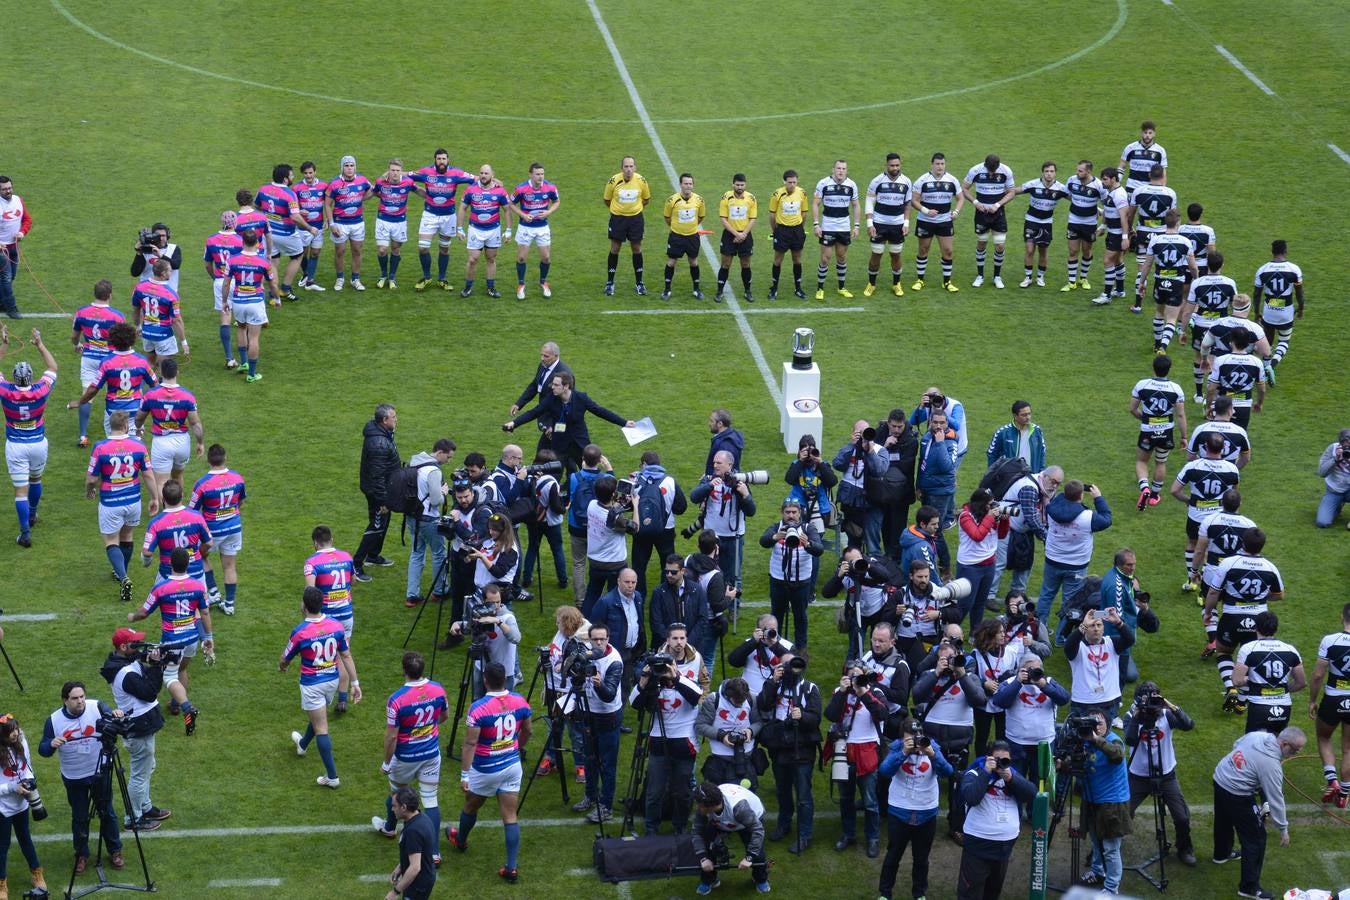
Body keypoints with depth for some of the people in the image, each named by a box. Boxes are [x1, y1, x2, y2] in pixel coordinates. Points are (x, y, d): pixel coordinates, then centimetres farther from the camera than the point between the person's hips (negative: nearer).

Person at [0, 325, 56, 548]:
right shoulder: (40, 391, -16)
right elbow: (52, 368, 1)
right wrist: (40, 344, 6)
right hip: (38, 444, 2)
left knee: (20, 489, -1)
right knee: (35, 479, 27)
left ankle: (25, 532, -6)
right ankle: (32, 515, 48)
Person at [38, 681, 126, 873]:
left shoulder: (97, 707, -13)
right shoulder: (54, 721, -11)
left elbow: (113, 718, -24)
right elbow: (43, 750, -7)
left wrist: (117, 715, -48)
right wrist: (52, 744, -30)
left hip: (100, 773, 0)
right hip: (74, 778, 0)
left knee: (107, 813, 13)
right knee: (79, 818, 12)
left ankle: (115, 851, 30)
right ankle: (81, 855, 30)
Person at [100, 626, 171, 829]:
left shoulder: (130, 661, 3)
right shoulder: (126, 674, -28)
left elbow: (148, 680, 7)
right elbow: (150, 692, -26)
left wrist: (154, 664, -11)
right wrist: (155, 666, -25)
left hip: (142, 726, 11)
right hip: (139, 730, -11)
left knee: (147, 768, 26)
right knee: (139, 774, 2)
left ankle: (145, 808, 41)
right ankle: (134, 819, 14)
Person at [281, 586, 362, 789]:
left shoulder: (300, 632, -23)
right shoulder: (336, 626, -10)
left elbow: (284, 660, -8)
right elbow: (346, 656, -4)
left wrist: (282, 666, 16)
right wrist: (355, 683, 3)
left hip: (312, 685, -6)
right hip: (332, 681, 6)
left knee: (321, 729, 1)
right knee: (318, 717, 30)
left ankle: (332, 776, 2)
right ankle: (303, 744, 59)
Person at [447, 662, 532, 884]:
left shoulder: (478, 708, -23)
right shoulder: (520, 702, -7)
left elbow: (470, 743, -21)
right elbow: (527, 731, 9)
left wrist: (464, 774, -16)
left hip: (485, 770, -4)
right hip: (512, 766, 4)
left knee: (471, 807, 25)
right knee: (510, 817, 6)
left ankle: (460, 840, 51)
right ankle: (511, 868, 3)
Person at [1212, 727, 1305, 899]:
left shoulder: (1257, 735, -7)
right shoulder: (1272, 765, -26)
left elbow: (1236, 745, 14)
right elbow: (1275, 799, -18)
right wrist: (1283, 829, -8)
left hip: (1219, 778, 8)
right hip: (1235, 795, -8)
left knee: (1224, 822, 33)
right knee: (1256, 838, 2)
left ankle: (1222, 854, 59)